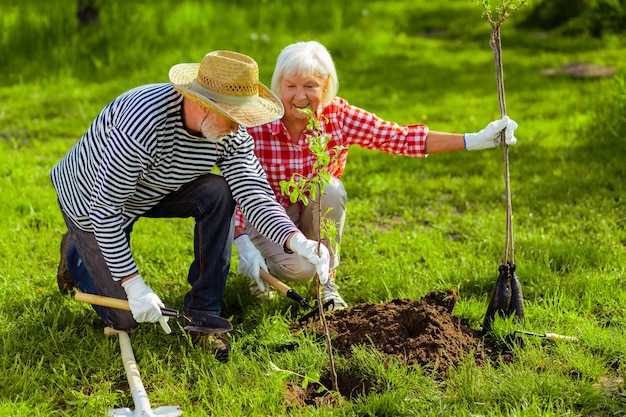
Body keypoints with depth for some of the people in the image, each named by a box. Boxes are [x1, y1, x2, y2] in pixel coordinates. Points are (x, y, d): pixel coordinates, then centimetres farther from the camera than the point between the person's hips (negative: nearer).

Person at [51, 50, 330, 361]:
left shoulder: (230, 131, -19)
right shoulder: (143, 124, -40)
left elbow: (254, 192, -24)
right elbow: (105, 209, -34)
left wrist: (297, 241, -42)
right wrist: (133, 283, -34)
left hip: (152, 190, 6)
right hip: (91, 200, -6)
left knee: (218, 193, -22)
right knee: (125, 319, -4)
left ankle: (203, 312, -8)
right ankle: (77, 254, 26)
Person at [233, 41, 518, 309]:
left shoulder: (337, 116, -16)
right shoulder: (254, 124, -22)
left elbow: (400, 138, -22)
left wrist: (475, 140, -30)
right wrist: (244, 246, -35)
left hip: (317, 214, 3)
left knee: (331, 189, -30)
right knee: (299, 267, -31)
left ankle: (327, 279, -9)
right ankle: (255, 262, 5)